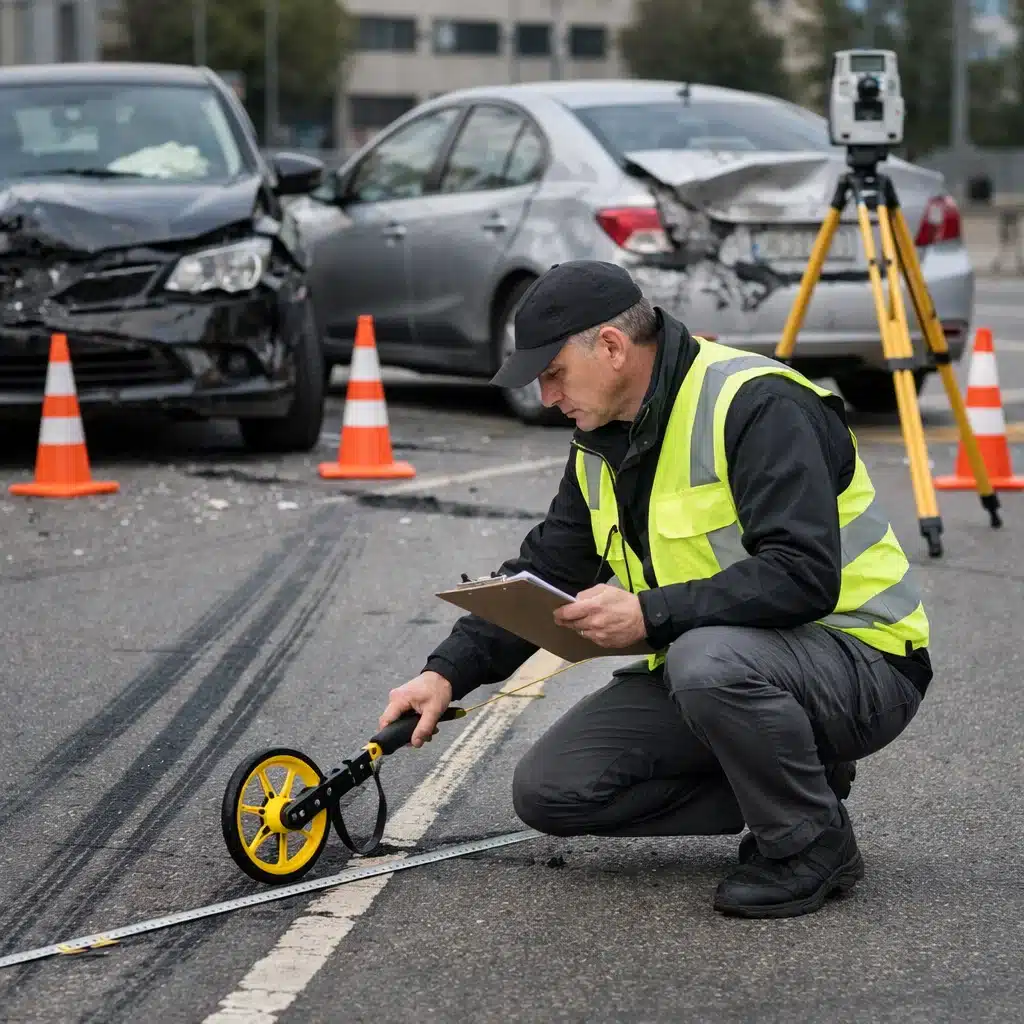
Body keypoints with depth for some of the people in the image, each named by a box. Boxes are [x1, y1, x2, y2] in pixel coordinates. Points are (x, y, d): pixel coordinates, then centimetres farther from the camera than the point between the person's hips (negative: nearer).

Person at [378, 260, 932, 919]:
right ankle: (783, 780, 7)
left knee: (707, 660, -40)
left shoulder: (757, 406, -22)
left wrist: (650, 616, -32)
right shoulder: (603, 443, 6)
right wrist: (449, 671, 0)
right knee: (549, 790, -4)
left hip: (860, 662, -8)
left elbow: (803, 576, -31)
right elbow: (545, 570, 12)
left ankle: (814, 843, -15)